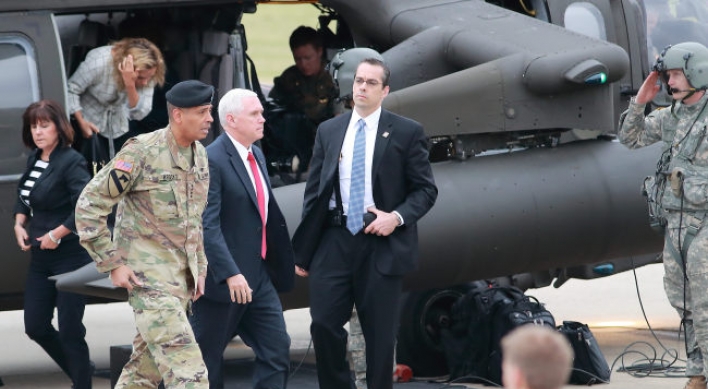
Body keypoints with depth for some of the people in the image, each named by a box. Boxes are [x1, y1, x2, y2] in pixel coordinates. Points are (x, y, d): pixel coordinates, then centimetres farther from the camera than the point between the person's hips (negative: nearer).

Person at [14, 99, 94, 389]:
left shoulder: (71, 162, -16)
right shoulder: (35, 159, 7)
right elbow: (24, 197, 22)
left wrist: (56, 235, -21)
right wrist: (19, 224, 5)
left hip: (70, 256, -8)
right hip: (41, 258, 8)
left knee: (69, 330, -1)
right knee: (36, 326, 11)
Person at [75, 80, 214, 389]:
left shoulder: (199, 155, 9)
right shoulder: (141, 153, -15)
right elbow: (89, 205, -13)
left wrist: (199, 267, 17)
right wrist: (113, 264, -14)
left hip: (182, 279, 8)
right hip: (150, 278, -8)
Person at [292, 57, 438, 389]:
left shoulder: (407, 132, 1)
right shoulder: (328, 131, 10)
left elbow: (426, 189, 2)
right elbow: (314, 191, 10)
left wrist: (397, 217, -16)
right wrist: (303, 252, 7)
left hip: (382, 243, -2)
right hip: (334, 240, 2)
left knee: (380, 334, 2)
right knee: (324, 325, -4)